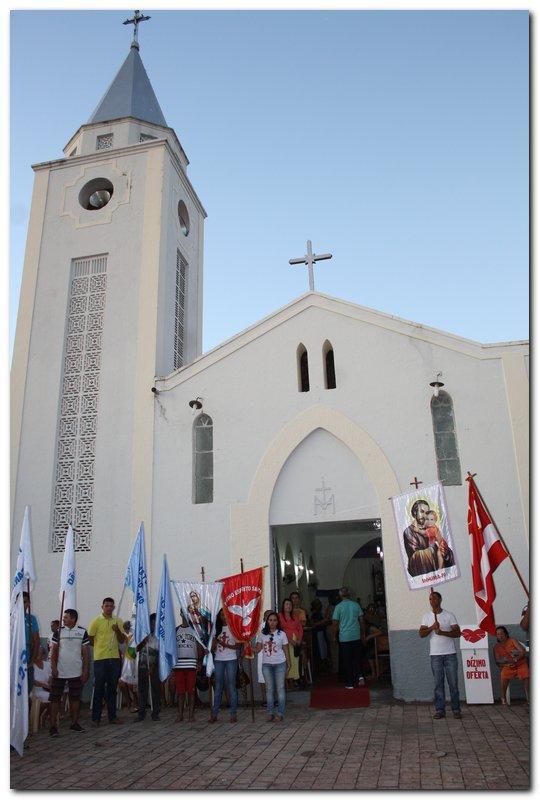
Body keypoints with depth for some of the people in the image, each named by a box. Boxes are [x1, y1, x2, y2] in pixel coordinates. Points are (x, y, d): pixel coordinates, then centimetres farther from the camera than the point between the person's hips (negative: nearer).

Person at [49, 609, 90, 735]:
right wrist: (53, 667, -8)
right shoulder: (59, 632, 0)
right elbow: (54, 651, 2)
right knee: (55, 699, 1)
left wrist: (85, 671, -2)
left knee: (75, 698, 9)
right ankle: (53, 726, 8)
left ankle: (74, 723, 19)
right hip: (59, 672, 0)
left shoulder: (82, 632, -1)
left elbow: (85, 653, 2)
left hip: (76, 672, 1)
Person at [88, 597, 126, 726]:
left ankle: (112, 716, 19)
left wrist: (118, 631, -10)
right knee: (99, 689, 2)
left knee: (112, 689, 11)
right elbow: (90, 640, 0)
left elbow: (122, 641, 7)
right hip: (100, 658, -4)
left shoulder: (118, 621, 7)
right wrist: (101, 647, 5)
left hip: (115, 658, 4)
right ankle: (96, 718, 11)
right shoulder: (96, 621, -4)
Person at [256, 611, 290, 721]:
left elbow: (286, 650, 3)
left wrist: (288, 664, 1)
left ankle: (280, 713, 6)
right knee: (269, 689, 5)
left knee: (280, 688, 1)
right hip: (266, 664, 2)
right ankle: (270, 713, 11)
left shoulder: (282, 634, -1)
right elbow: (258, 649, 3)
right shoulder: (262, 634, 3)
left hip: (280, 664, -2)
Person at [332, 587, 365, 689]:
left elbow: (335, 624, -6)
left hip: (344, 637, -3)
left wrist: (335, 636, 6)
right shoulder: (356, 605, 1)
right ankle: (360, 676, 0)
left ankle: (349, 683, 7)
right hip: (356, 636, 3)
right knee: (357, 658, 16)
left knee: (346, 661, 4)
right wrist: (362, 634, 19)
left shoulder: (338, 607, -8)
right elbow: (361, 620, 8)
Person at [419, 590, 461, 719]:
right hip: (435, 655, 1)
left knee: (453, 682, 2)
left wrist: (442, 632, -18)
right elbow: (421, 634, -2)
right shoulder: (426, 616, 6)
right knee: (438, 683, 2)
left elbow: (458, 633, -5)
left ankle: (456, 709, 11)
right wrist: (432, 628, -18)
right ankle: (440, 710, 8)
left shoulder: (449, 615, 1)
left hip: (450, 654, -1)